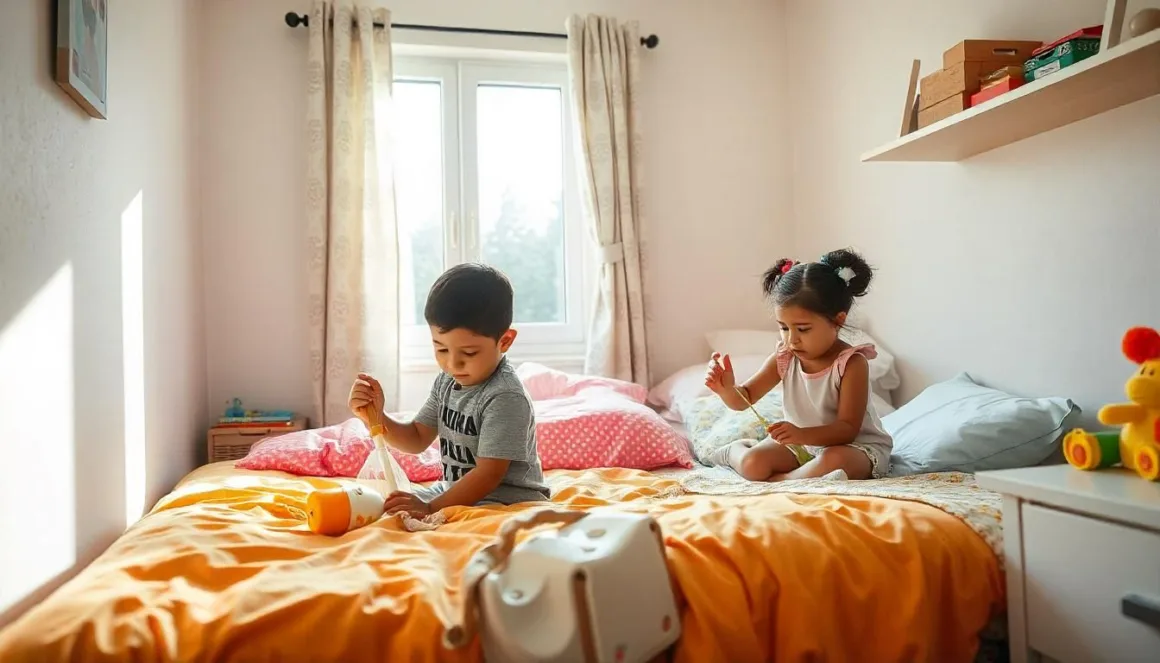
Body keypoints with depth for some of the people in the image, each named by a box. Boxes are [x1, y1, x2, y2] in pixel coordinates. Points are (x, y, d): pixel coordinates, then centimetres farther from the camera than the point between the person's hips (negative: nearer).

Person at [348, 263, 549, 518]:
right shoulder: (447, 382, 1)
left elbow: (489, 474, -26)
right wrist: (375, 417, -10)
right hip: (455, 490, 8)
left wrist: (431, 508, -28)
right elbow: (417, 439, 8)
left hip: (507, 497, -8)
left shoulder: (506, 397, -24)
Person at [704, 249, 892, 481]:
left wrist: (802, 435, -41)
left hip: (855, 446, -4)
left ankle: (778, 480, -20)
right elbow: (744, 398, -2)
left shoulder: (851, 363, -20)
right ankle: (737, 449, 13)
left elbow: (847, 429, -24)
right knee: (752, 464, -19)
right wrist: (726, 388, -27)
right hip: (802, 444, 4)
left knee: (834, 460, -38)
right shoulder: (784, 357, -5)